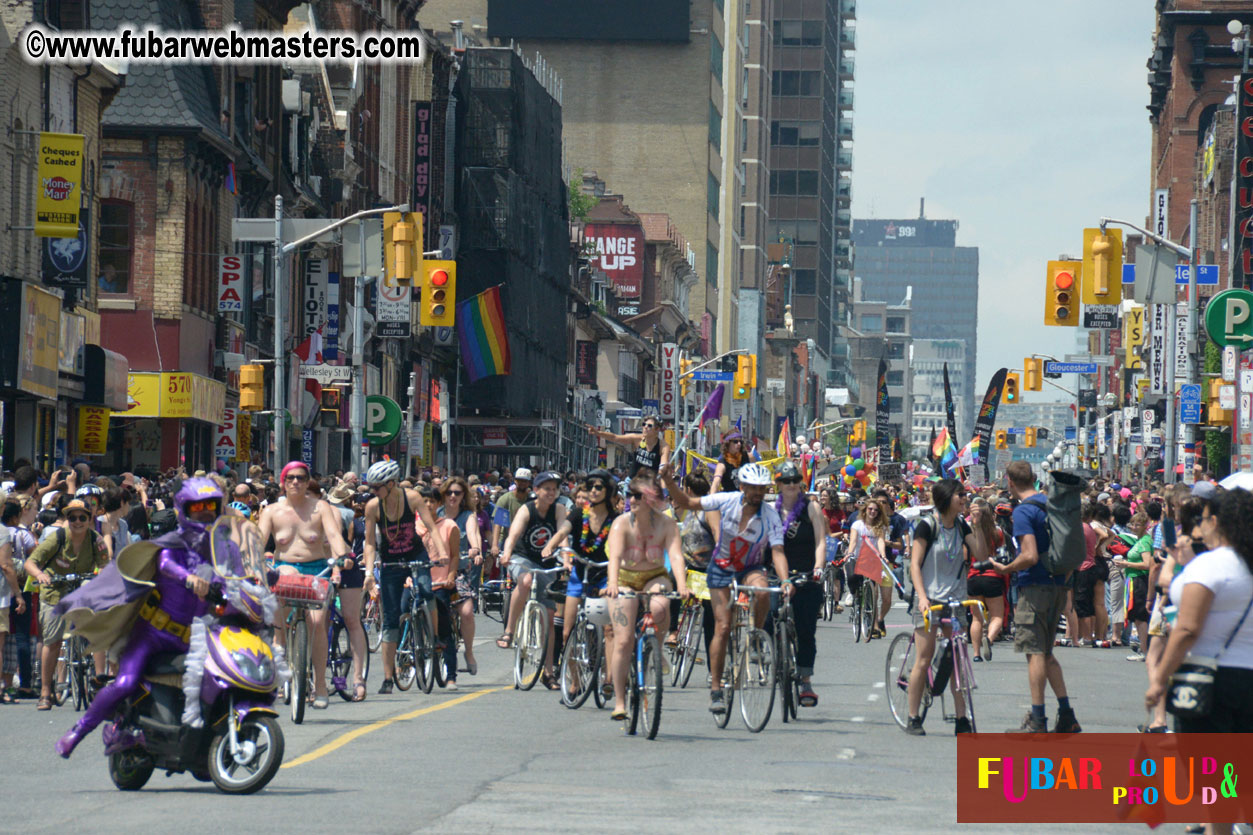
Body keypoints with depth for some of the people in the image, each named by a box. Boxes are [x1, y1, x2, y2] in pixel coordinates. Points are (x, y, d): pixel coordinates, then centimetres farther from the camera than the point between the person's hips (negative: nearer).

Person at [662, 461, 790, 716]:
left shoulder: (770, 516, -18)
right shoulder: (727, 501, -15)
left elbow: (777, 551, -27)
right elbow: (687, 503, -6)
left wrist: (785, 580, -43)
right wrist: (669, 482, -22)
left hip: (751, 568, 0)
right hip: (722, 568, 0)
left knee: (762, 593, -36)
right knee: (723, 627, -8)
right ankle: (715, 688, -1)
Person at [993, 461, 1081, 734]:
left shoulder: (1023, 511, -13)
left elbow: (1030, 556, -23)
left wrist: (1006, 569, -8)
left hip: (1035, 587, -8)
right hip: (1057, 587, 8)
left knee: (1035, 652, -4)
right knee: (1046, 653, 15)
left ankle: (1037, 720, -4)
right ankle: (1066, 716, 12)